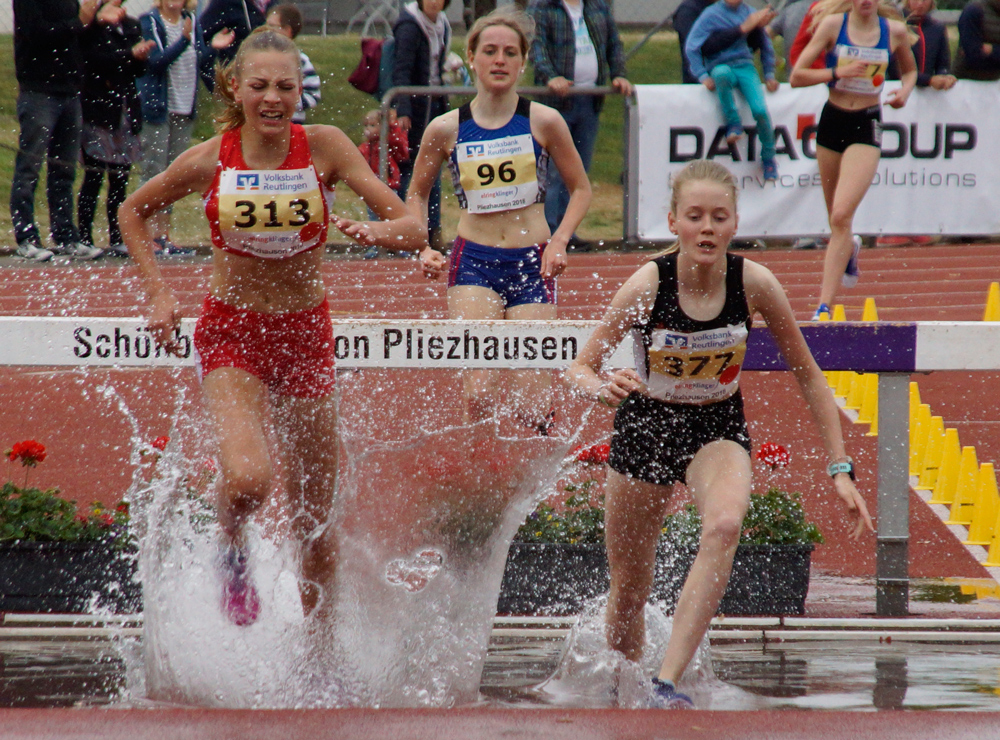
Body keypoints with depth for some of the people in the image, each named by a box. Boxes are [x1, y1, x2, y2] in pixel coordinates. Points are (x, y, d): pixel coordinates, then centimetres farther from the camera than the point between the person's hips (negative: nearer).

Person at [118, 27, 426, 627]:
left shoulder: (324, 148, -10)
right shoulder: (208, 162, -10)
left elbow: (413, 229, -13)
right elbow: (134, 213, 9)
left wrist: (376, 232, -35)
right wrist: (160, 294, -1)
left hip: (306, 334, 2)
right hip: (232, 334, -2)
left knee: (316, 519, 8)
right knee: (247, 480, -27)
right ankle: (234, 555, 7)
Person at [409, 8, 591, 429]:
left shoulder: (544, 123, -2)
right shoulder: (446, 130, 0)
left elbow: (580, 189, 9)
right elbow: (416, 194, 15)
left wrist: (559, 241, -6)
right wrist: (421, 248, 0)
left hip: (532, 262, 0)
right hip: (473, 261, 0)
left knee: (530, 404, -2)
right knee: (477, 395, -16)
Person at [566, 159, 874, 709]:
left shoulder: (754, 283, -18)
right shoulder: (649, 284, -22)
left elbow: (808, 377, -5)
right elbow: (579, 368, -16)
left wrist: (840, 468, -7)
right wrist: (603, 388, -41)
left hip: (718, 430, 0)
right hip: (645, 427, 0)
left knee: (725, 526, -34)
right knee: (629, 590, 9)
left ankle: (667, 684, -36)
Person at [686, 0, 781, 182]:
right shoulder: (710, 15, -3)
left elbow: (765, 44, 21)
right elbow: (691, 47, -6)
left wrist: (769, 75, 17)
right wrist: (703, 76, -14)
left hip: (745, 67, 3)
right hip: (720, 67, -3)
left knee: (760, 110, -21)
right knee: (722, 73, -41)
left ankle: (768, 159, 1)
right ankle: (733, 123, -23)